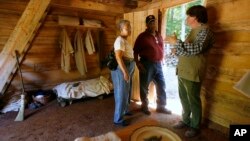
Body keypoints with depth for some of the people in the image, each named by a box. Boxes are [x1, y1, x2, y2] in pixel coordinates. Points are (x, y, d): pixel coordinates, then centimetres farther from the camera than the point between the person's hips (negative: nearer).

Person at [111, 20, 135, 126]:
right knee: (121, 94, -2)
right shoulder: (120, 40, -16)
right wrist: (125, 72, -28)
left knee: (127, 92, 21)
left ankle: (125, 110, 41)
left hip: (128, 68, 10)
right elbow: (118, 57, -25)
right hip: (121, 69, -10)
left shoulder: (124, 40, 16)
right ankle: (118, 119, 12)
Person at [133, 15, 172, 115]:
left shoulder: (159, 36, 14)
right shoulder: (142, 36, -4)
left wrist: (160, 60, 13)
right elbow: (135, 51, -7)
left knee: (161, 85, 11)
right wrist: (137, 63, -16)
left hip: (158, 64, 6)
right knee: (144, 86, 5)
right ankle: (144, 106, 24)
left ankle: (161, 106, 26)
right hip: (146, 64, -6)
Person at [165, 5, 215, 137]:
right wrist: (177, 50, 6)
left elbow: (196, 49, -28)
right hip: (182, 71, 9)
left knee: (193, 101, 6)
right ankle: (186, 120, 37)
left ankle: (195, 126, 25)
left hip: (192, 73, -9)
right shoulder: (193, 31, 18)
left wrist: (176, 42, -23)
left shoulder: (205, 31, -11)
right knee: (184, 98, 19)